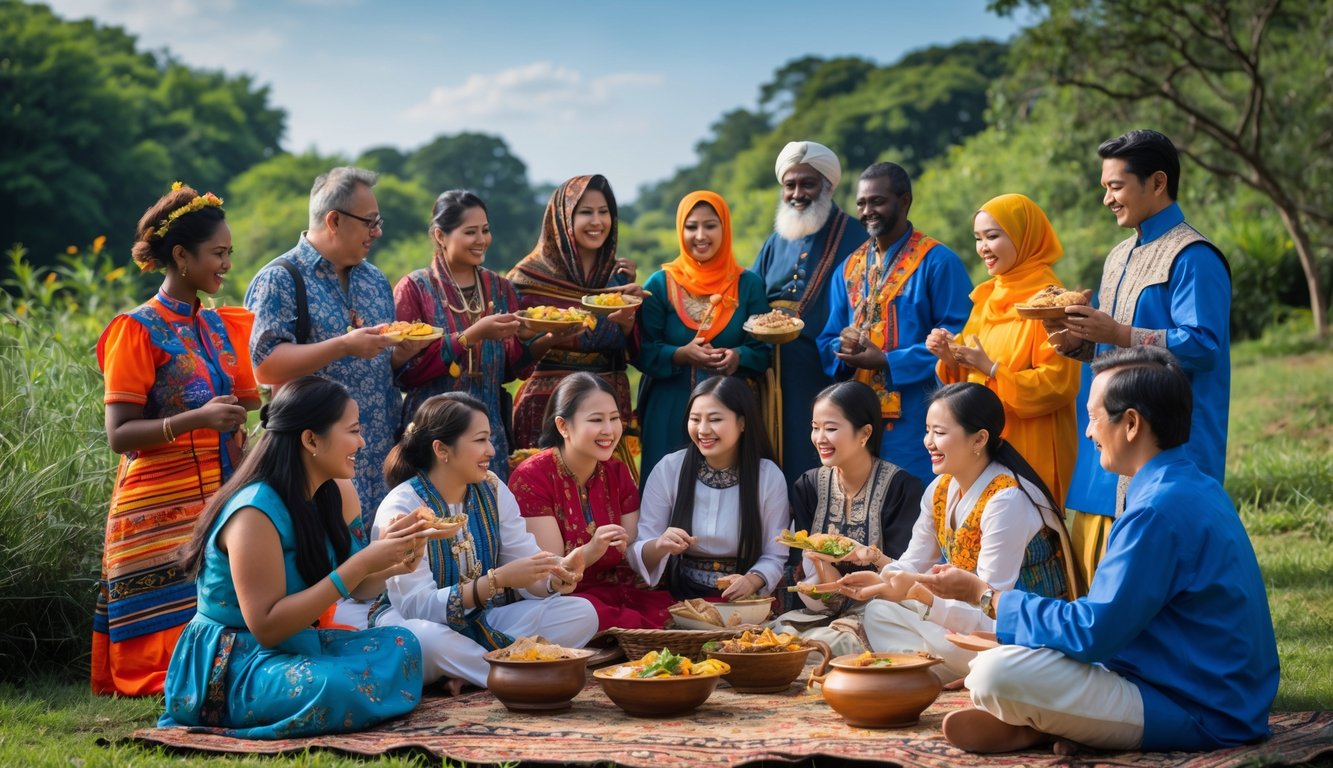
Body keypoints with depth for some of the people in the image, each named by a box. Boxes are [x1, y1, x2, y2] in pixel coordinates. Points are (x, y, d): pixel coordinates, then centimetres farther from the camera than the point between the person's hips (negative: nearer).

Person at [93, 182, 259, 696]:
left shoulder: (220, 327, 14)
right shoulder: (138, 330, -6)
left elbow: (242, 408, 21)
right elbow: (119, 434, -13)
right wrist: (197, 419, -24)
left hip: (218, 502, 6)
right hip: (161, 513, -6)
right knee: (173, 637, -11)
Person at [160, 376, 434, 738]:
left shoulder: (334, 494, 2)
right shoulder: (255, 512, -23)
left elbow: (355, 588, 11)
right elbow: (267, 627, -25)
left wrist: (392, 563, -13)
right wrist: (361, 564, -27)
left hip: (297, 645, 8)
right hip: (231, 664, -8)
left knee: (400, 645, -6)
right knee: (333, 688, -33)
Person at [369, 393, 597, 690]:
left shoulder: (492, 490, 1)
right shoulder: (400, 509, -18)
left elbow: (526, 562, -3)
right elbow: (417, 605, -24)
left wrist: (555, 577, -28)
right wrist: (498, 580, -33)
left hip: (483, 619, 6)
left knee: (582, 613, -12)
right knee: (423, 638, -41)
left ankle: (470, 672, -21)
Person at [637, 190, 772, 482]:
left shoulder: (748, 284, 4)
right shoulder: (661, 284, 1)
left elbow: (763, 351, 1)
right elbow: (643, 353, -3)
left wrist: (738, 358, -20)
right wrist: (681, 355, -21)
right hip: (671, 411, -1)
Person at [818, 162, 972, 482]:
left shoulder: (938, 262, -3)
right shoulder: (851, 267, 16)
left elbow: (955, 340, -11)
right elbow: (827, 340, 18)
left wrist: (888, 362, -16)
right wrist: (843, 348, -6)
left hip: (915, 421, -5)